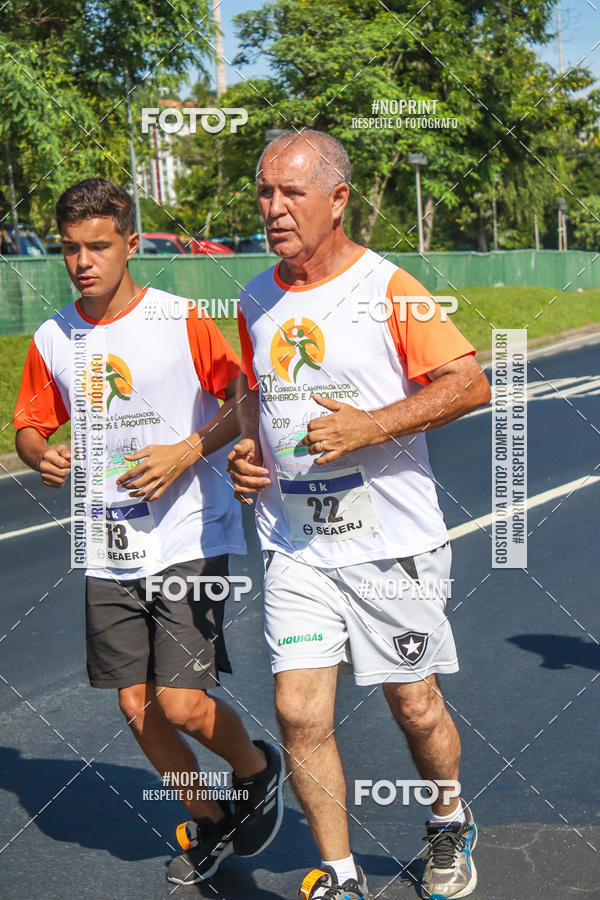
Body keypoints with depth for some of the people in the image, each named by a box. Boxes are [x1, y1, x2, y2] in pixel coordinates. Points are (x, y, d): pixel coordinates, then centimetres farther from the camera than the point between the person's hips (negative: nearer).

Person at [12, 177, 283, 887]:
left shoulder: (182, 320, -9)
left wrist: (187, 452, -17)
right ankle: (208, 822, 32)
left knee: (183, 705, -11)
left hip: (190, 540, -4)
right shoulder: (52, 340, 3)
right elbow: (30, 426, 14)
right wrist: (42, 457, -9)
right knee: (137, 706, 8)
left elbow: (246, 401, -3)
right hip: (109, 552, 5)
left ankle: (258, 768, 23)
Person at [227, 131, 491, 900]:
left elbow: (471, 382, -13)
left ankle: (449, 827, 38)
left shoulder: (387, 288, -9)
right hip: (293, 545, 4)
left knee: (414, 707, 8)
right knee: (298, 713, -3)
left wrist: (369, 426, -21)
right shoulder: (256, 299, 8)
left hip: (392, 542, -4)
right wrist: (247, 446, 3)